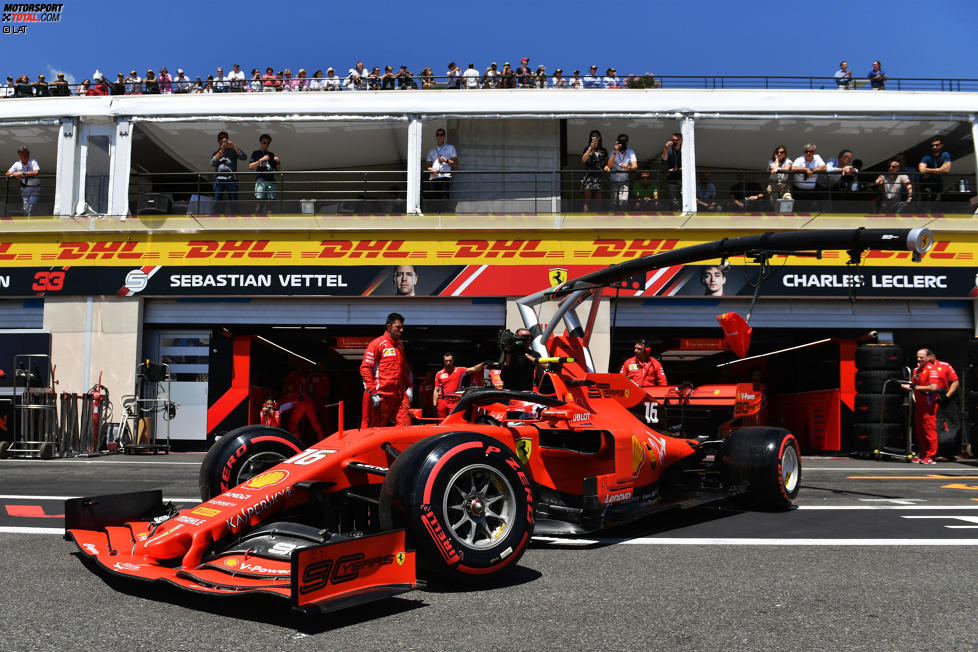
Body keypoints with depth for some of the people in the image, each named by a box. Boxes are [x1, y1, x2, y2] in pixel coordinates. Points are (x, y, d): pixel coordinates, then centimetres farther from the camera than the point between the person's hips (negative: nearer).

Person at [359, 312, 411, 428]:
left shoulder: (400, 346, 18)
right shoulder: (377, 344, -5)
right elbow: (365, 369, -10)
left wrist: (408, 387, 16)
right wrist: (373, 393, -15)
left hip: (400, 396, 6)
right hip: (381, 396, -6)